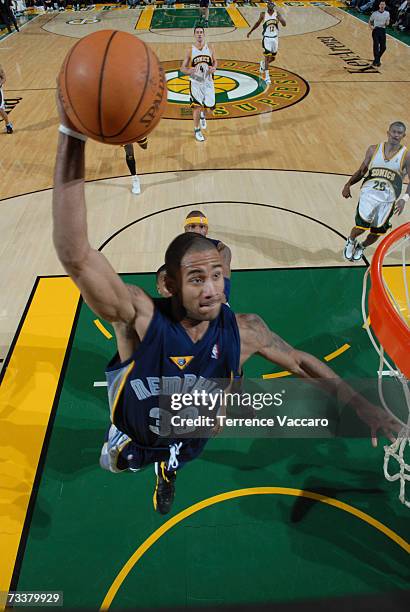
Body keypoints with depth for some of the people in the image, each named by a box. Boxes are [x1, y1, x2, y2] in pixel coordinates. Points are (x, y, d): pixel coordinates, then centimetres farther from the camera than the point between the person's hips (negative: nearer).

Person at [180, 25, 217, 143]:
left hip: (208, 81, 3)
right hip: (196, 82, -3)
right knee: (197, 106, -7)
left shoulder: (210, 49, -1)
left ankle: (202, 116, 46)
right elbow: (182, 68, -4)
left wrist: (213, 68, -11)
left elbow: (214, 62, 14)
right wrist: (189, 70, -27)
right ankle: (197, 130, 9)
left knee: (208, 105, 9)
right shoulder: (190, 51, -6)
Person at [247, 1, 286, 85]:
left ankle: (263, 63, 44)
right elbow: (258, 23, 12)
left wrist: (280, 19, -28)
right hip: (266, 38, -3)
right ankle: (267, 77, -8)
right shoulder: (263, 14, -5)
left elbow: (284, 24, -8)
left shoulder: (277, 13, -3)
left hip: (275, 38, 3)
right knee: (267, 57, -13)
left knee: (272, 58, 12)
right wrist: (250, 31, 18)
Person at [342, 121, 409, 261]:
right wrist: (348, 185, -2)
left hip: (388, 198, 1)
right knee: (362, 225, -19)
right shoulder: (374, 149, 7)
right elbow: (361, 171, 15)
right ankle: (351, 242, 17)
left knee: (377, 232, 4)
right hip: (369, 191, 0)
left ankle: (361, 247, 37)